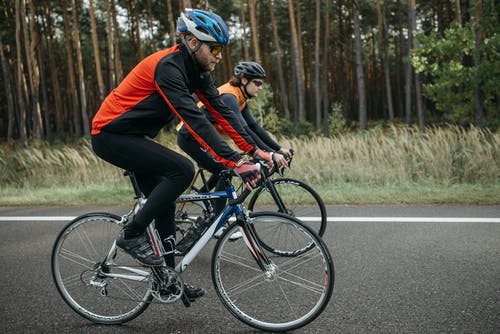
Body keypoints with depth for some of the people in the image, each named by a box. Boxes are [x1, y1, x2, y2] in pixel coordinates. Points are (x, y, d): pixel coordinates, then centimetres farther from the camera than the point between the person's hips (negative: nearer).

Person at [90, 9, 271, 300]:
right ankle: (132, 235, -10)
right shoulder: (168, 67, -27)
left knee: (165, 206, 8)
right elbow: (195, 120, -36)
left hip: (132, 137, 9)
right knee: (182, 170, -24)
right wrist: (236, 163, -40)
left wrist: (256, 150, -8)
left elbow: (221, 111, 0)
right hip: (111, 135, -9)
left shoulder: (195, 70, 1)